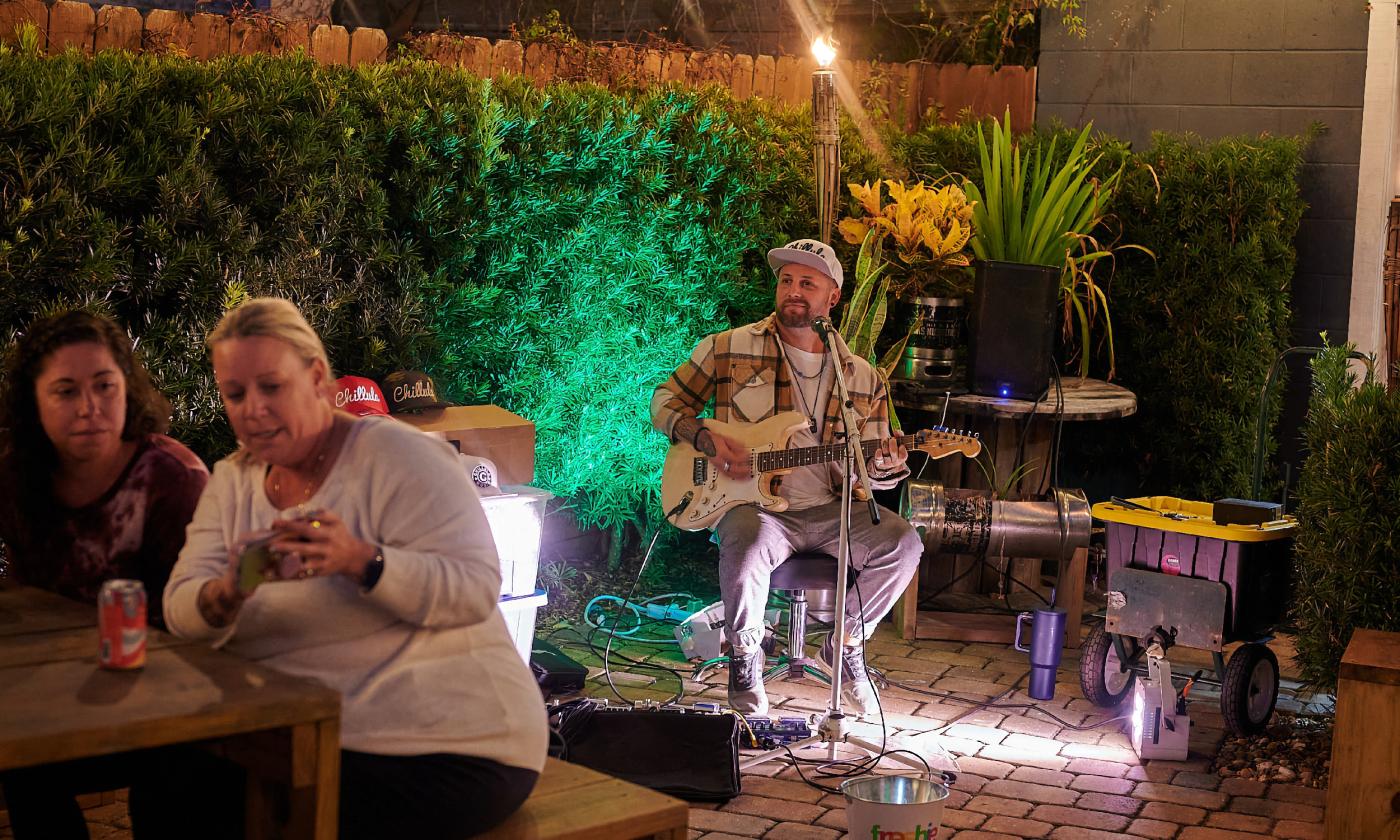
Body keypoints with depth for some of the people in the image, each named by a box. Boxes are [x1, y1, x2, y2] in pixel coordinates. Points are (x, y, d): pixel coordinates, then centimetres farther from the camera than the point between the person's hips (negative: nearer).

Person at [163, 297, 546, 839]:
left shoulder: (398, 456, -9)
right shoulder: (233, 479, 10)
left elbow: (475, 589, -18)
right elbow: (181, 611, 0)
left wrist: (359, 560, -32)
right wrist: (229, 593, -24)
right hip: (307, 735, 6)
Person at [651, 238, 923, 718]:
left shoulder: (862, 377, 11)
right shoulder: (729, 350, 4)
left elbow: (867, 468, 14)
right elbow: (667, 400, 11)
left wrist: (884, 467, -11)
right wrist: (708, 440, -7)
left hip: (830, 510, 3)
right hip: (754, 504, -3)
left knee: (901, 543, -21)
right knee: (748, 546, -37)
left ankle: (845, 645, 4)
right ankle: (744, 660, -10)